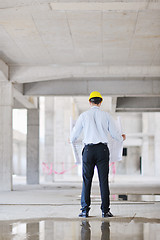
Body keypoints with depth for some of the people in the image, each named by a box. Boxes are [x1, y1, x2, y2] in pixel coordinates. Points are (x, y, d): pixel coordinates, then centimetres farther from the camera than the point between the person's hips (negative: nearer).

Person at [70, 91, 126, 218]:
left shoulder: (84, 115, 4)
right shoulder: (106, 115, 4)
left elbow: (75, 133, 10)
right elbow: (114, 133, 8)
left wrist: (72, 140, 34)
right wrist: (122, 138, 31)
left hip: (89, 149, 0)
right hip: (102, 149, 0)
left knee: (87, 180, 4)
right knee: (103, 180, 1)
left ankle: (85, 210, 2)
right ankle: (105, 210, 0)